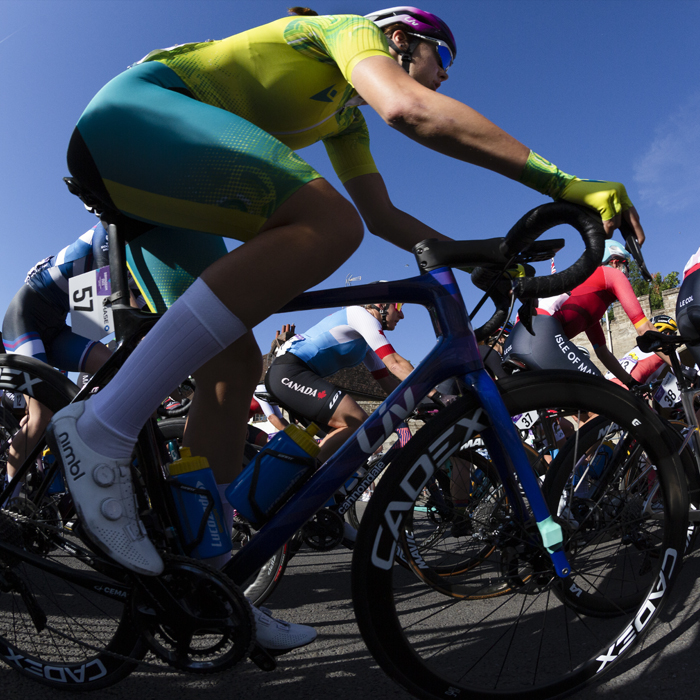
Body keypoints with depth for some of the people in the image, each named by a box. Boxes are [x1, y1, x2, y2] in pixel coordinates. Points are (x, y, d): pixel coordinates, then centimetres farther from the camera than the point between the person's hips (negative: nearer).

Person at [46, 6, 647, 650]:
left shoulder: (347, 114, 25)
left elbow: (382, 213, 21)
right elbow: (409, 108, -23)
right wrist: (562, 183, -25)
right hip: (137, 108, -9)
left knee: (234, 366, -2)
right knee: (329, 222, -31)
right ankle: (104, 427, -33)